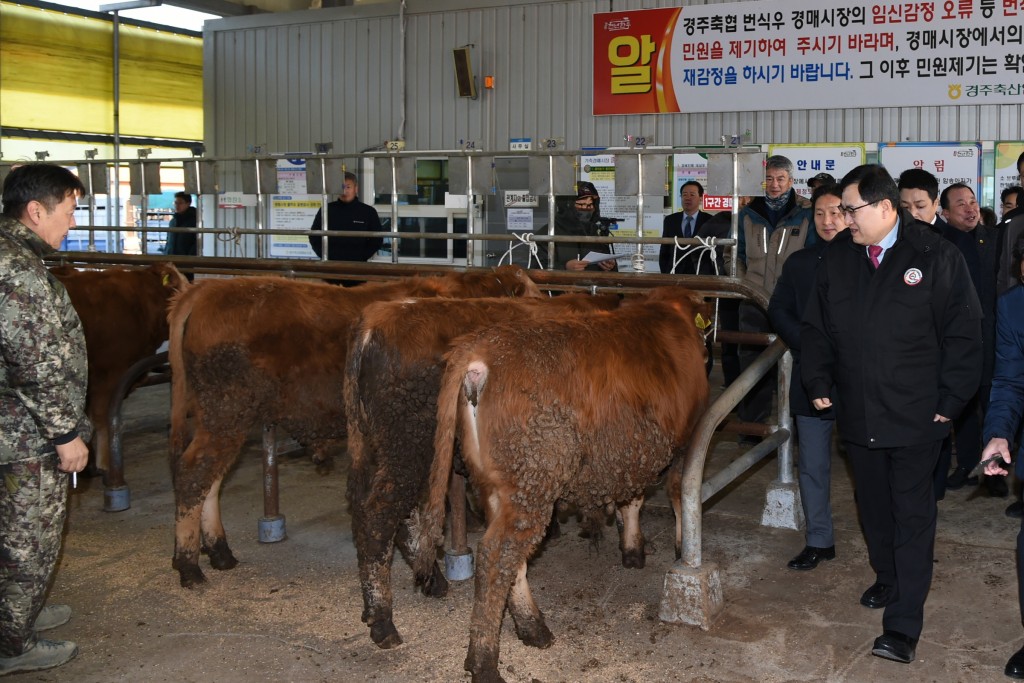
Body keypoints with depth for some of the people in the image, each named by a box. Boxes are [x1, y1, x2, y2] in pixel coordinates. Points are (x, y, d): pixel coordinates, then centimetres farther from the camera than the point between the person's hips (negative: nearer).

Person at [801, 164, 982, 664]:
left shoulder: (936, 257, -8)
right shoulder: (837, 257, 4)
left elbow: (963, 334, -5)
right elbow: (815, 327, 12)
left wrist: (949, 401, -8)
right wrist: (819, 383, 4)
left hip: (916, 416, -4)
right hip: (857, 414, 4)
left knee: (912, 515, -1)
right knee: (873, 507, 16)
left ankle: (903, 626, 2)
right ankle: (887, 579, 38)